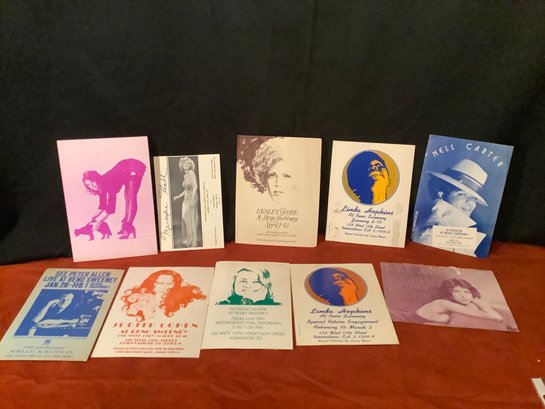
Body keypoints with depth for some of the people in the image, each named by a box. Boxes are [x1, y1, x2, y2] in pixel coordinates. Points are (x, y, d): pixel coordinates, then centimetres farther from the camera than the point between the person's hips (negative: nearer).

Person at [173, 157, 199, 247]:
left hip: (192, 197, -8)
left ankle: (193, 241, 2)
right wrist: (178, 196, 23)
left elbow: (195, 186, -15)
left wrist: (192, 199, -21)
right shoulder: (185, 176, 16)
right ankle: (188, 240, 17)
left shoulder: (192, 173, -8)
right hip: (186, 198, 8)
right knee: (185, 218, 9)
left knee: (191, 218, -6)